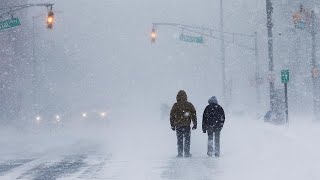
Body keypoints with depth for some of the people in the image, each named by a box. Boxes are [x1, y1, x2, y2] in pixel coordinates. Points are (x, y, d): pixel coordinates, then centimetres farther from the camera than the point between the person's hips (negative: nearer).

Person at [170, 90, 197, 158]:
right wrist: (195, 124, 8)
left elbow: (171, 116, 5)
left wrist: (172, 125, 13)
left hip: (178, 125, 1)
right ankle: (187, 153, 7)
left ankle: (180, 153, 5)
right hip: (187, 125, -1)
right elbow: (194, 115, 1)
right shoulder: (189, 105, -1)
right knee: (187, 139, 8)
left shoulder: (175, 105, 0)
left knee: (179, 140, 7)